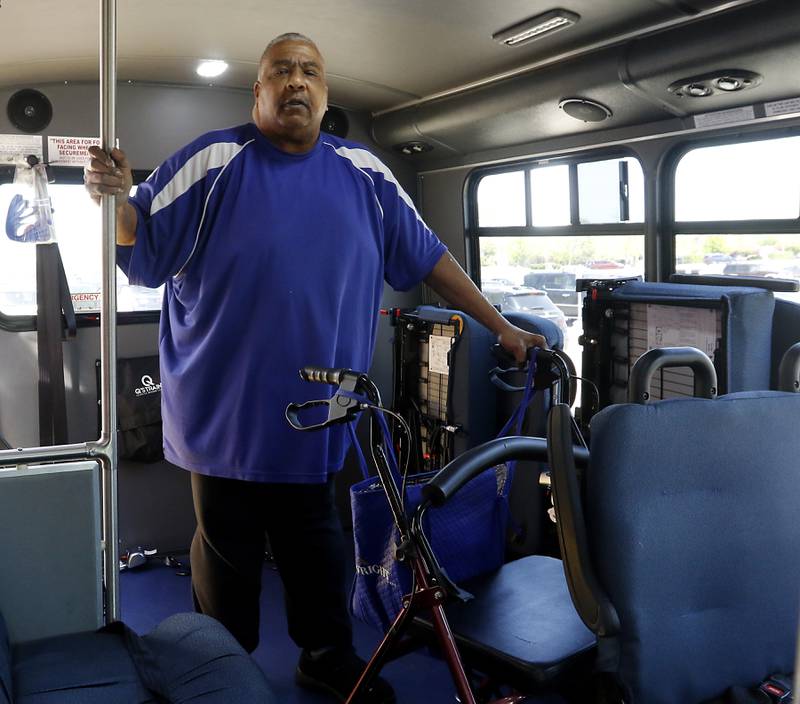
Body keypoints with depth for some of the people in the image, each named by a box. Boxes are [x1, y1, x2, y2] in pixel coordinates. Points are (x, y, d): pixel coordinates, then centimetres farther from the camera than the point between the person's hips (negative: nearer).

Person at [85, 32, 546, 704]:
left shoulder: (362, 172, 7)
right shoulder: (215, 161, -3)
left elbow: (429, 257, 10)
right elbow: (146, 248, -1)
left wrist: (502, 328, 9)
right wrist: (117, 200, -24)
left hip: (318, 416, 3)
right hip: (226, 413, -3)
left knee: (317, 549, 17)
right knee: (228, 556, 8)